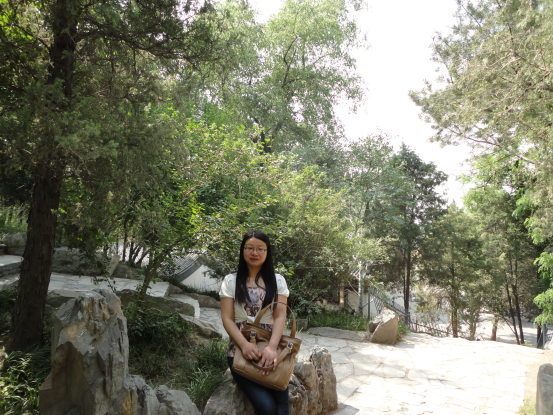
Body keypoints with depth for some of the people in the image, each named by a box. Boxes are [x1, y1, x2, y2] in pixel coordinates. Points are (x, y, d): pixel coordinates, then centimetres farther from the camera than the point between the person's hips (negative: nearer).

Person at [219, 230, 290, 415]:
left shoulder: (277, 280, 8)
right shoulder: (231, 281, 4)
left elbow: (280, 316, -2)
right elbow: (227, 318, -2)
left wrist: (272, 347, -20)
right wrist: (244, 344, -20)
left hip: (270, 348, 2)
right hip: (241, 349, -1)